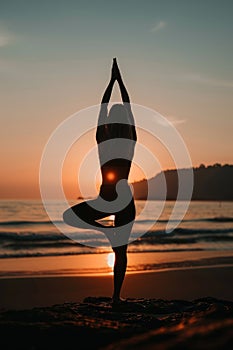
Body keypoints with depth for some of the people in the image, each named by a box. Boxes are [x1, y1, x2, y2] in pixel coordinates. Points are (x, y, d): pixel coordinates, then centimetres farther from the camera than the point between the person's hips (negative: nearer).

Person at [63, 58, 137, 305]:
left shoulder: (102, 141, -5)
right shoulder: (131, 141, -4)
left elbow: (102, 108, 5)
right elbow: (128, 106, 5)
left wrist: (112, 80, 13)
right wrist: (119, 79, 11)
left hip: (105, 201, -2)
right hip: (126, 202, 2)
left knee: (69, 216, 18)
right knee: (121, 251, 10)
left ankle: (105, 229, -2)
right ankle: (116, 296, 7)